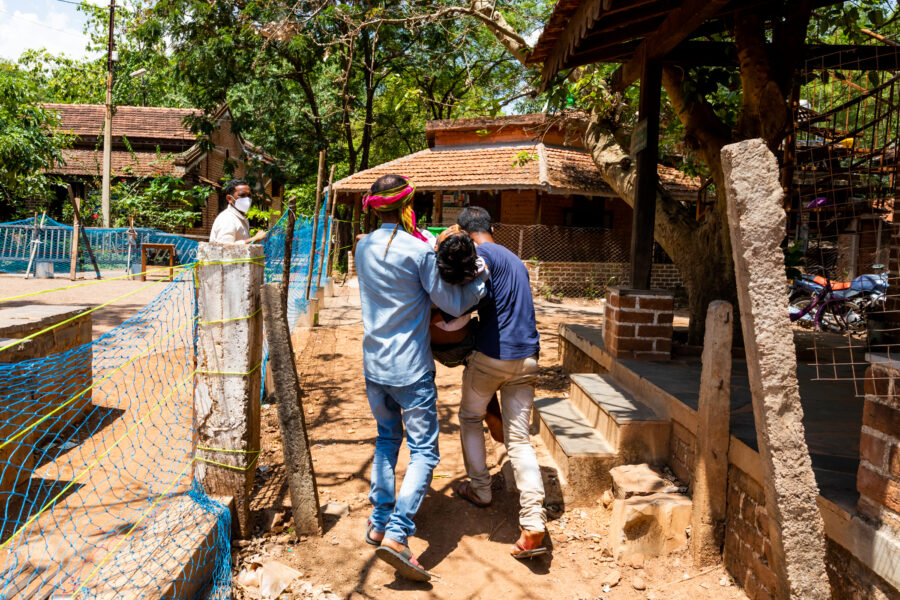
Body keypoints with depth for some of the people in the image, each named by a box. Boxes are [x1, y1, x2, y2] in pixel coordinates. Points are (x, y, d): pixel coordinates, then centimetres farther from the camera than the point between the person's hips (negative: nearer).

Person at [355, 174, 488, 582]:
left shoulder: (363, 248, 4)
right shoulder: (419, 252, -14)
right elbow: (454, 305, -9)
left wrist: (435, 251, 13)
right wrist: (483, 277, 7)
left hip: (374, 366, 6)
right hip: (411, 370, -6)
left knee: (387, 438, 23)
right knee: (423, 451, 1)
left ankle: (378, 521, 24)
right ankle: (397, 533, -10)